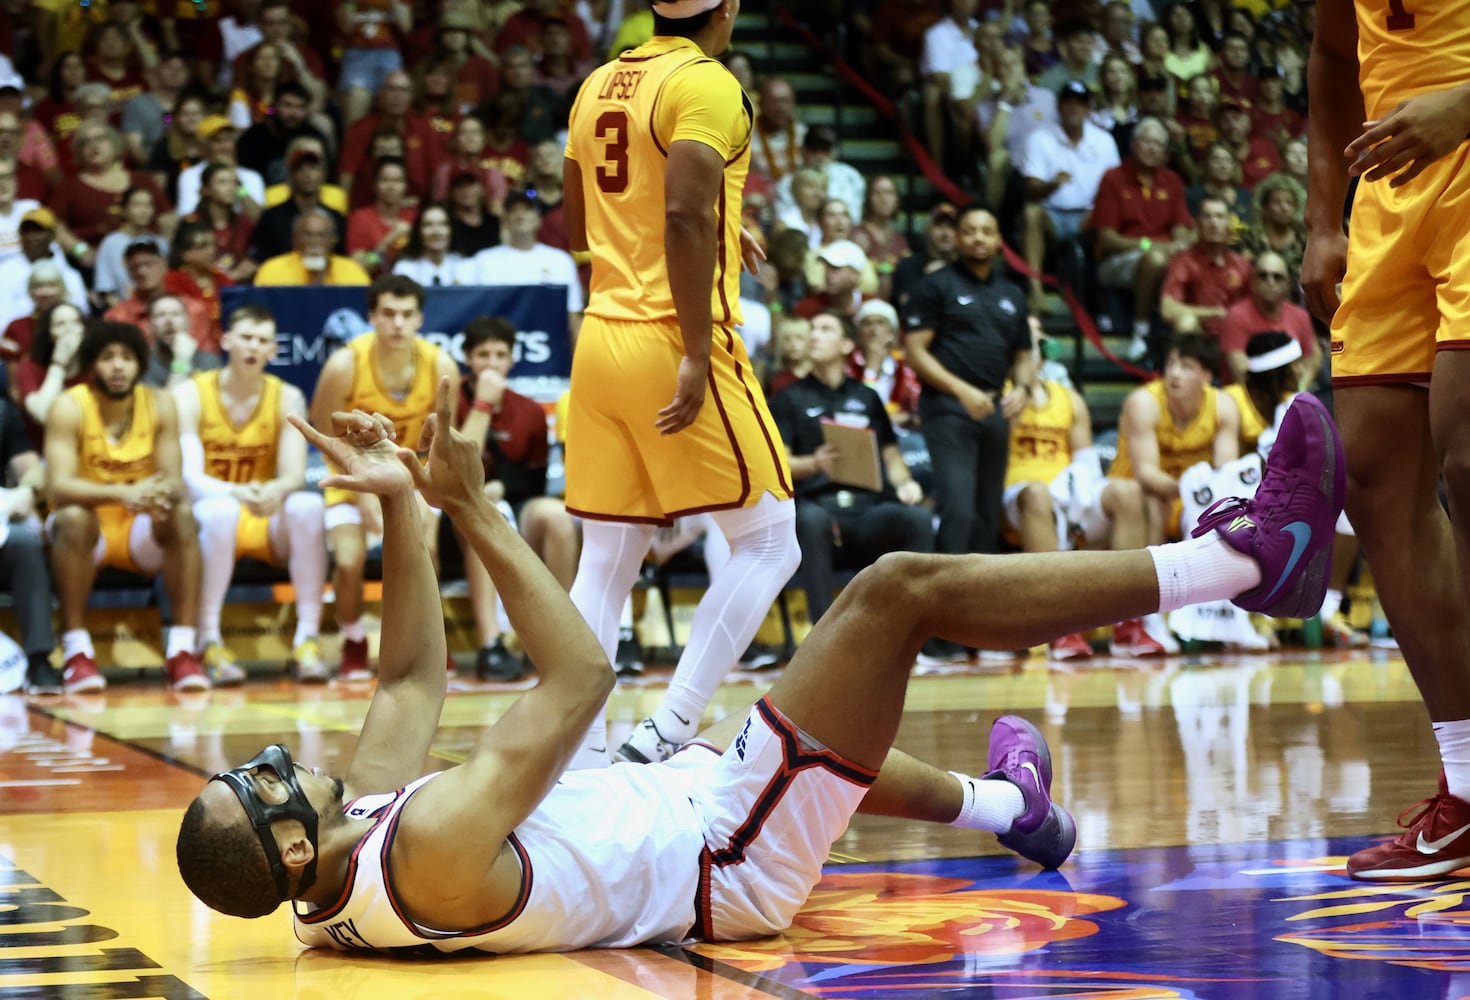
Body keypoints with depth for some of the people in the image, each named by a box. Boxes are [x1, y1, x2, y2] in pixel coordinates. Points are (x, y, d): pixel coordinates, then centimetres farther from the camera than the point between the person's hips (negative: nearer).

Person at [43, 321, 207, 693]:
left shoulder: (159, 404, -5)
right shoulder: (70, 408, -14)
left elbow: (174, 480, -9)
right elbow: (58, 487, -25)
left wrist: (163, 493, -36)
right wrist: (123, 493, -42)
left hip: (141, 532, 2)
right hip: (90, 527, -2)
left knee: (182, 515, -28)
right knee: (73, 518, -35)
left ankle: (183, 649, -29)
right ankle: (76, 652, -30)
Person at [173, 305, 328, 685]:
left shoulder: (287, 398, 1)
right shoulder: (190, 394, -6)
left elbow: (295, 475, -10)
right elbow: (189, 477, -18)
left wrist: (277, 491, -36)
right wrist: (237, 493, -40)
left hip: (269, 524, 2)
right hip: (210, 521, -2)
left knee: (307, 505, -30)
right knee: (220, 509, -37)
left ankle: (308, 640, -29)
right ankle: (210, 643, -31)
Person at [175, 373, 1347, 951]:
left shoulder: (360, 829, -7)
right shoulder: (428, 853, -33)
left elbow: (412, 681, 7)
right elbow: (580, 678, -28)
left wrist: (395, 508, -1)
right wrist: (471, 510, -24)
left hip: (681, 811, 9)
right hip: (732, 857, -9)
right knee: (902, 586, -12)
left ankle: (1002, 804, 57)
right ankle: (1246, 555, -3)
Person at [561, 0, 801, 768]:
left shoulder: (598, 86, 14)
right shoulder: (707, 85, -9)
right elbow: (685, 215, -21)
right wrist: (697, 355, -22)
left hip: (602, 336, 7)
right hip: (672, 341, -7)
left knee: (606, 560, 8)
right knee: (767, 541, 3)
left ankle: (580, 756, 4)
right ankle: (667, 731, -6)